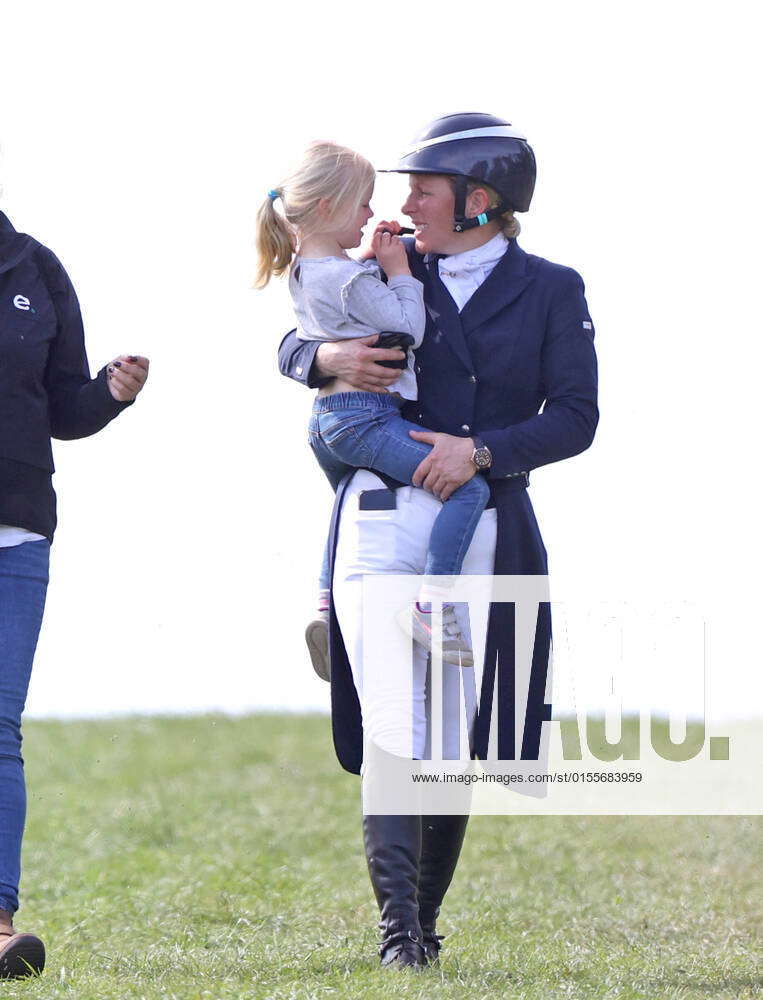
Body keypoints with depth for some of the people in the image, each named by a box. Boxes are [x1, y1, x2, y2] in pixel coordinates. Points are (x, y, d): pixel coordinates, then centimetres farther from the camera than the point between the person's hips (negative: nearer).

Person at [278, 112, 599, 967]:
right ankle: (396, 927, -18)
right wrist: (327, 358, -8)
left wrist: (482, 449, -19)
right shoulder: (396, 271, 10)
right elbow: (291, 347, 15)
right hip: (379, 518, 0)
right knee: (392, 731, -12)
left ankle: (424, 924, 18)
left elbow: (575, 417, -5)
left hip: (481, 526, 0)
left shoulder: (550, 291, 4)